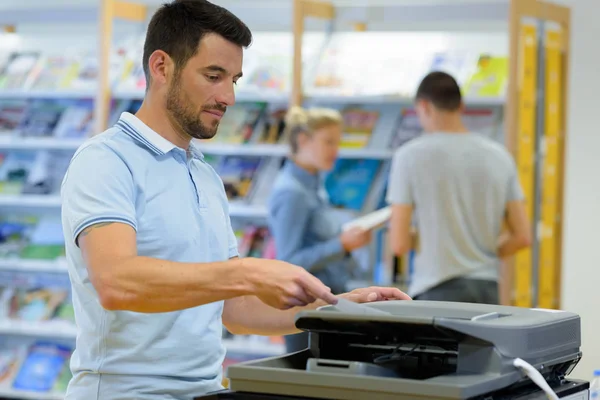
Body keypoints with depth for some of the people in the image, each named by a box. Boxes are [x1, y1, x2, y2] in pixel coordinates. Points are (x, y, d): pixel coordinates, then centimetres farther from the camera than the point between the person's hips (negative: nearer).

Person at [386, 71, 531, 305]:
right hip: (487, 290, 4)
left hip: (437, 293, -4)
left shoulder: (410, 155, -6)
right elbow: (522, 237, 4)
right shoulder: (499, 155, 5)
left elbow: (399, 244, -7)